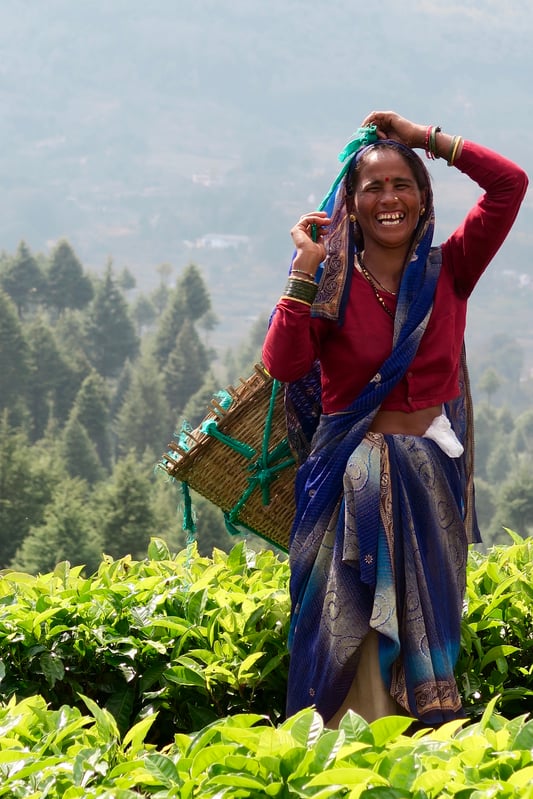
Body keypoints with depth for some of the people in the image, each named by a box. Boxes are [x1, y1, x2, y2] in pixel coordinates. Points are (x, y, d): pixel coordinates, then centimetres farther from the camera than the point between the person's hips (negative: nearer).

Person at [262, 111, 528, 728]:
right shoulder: (332, 284, -1)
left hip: (433, 479, 1)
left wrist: (425, 138, -3)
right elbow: (283, 364, -16)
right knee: (350, 636, -5)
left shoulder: (446, 272, 2)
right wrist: (306, 268, -14)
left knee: (425, 627, 5)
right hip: (353, 484, -1)